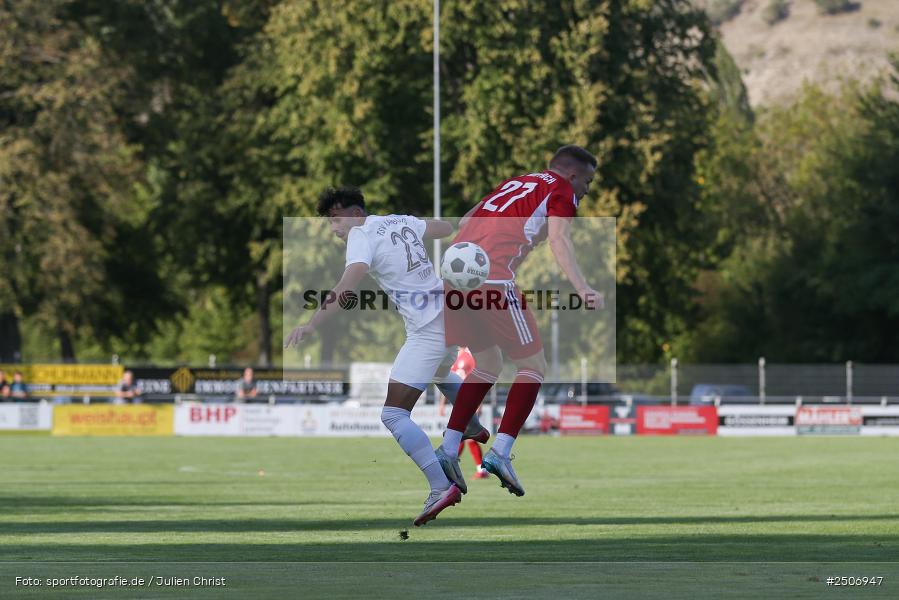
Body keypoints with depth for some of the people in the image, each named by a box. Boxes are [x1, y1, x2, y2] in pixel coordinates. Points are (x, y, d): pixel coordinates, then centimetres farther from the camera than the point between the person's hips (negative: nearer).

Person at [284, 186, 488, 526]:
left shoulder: (362, 235, -11)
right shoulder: (402, 222, 11)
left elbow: (347, 287, -28)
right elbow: (448, 228, 29)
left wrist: (311, 325, -38)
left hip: (427, 332, -9)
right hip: (451, 316, 9)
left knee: (394, 415, -11)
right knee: (442, 374, 41)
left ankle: (441, 488, -23)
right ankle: (475, 430, 61)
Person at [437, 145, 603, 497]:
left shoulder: (514, 184, 29)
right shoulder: (561, 191, 8)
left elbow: (465, 222, 31)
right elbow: (559, 239, -11)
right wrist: (582, 289, -22)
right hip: (492, 279, -8)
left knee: (488, 365, 22)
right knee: (533, 366, 4)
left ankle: (449, 448, 13)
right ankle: (500, 452, -9)